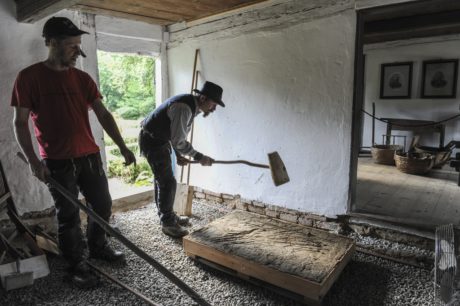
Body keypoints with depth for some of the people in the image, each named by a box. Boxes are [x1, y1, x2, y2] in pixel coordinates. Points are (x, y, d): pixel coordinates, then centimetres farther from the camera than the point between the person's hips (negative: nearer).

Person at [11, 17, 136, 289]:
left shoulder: (83, 78, 7)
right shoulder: (29, 77, -5)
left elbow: (103, 115, 3)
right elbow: (20, 122, -4)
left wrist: (122, 147, -6)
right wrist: (33, 160, -12)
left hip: (90, 156, 5)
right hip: (58, 163, -4)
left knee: (103, 206, 12)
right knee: (69, 217, 6)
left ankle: (98, 247, 35)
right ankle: (77, 264, 24)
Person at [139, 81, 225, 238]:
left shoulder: (193, 107, 3)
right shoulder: (184, 107, -28)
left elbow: (178, 136, 11)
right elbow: (178, 141, -28)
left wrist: (179, 155, 1)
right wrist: (200, 157, -20)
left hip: (160, 140, 10)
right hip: (152, 141, -10)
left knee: (162, 180, 17)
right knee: (168, 182, -7)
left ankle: (167, 215, 31)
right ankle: (167, 223, 7)